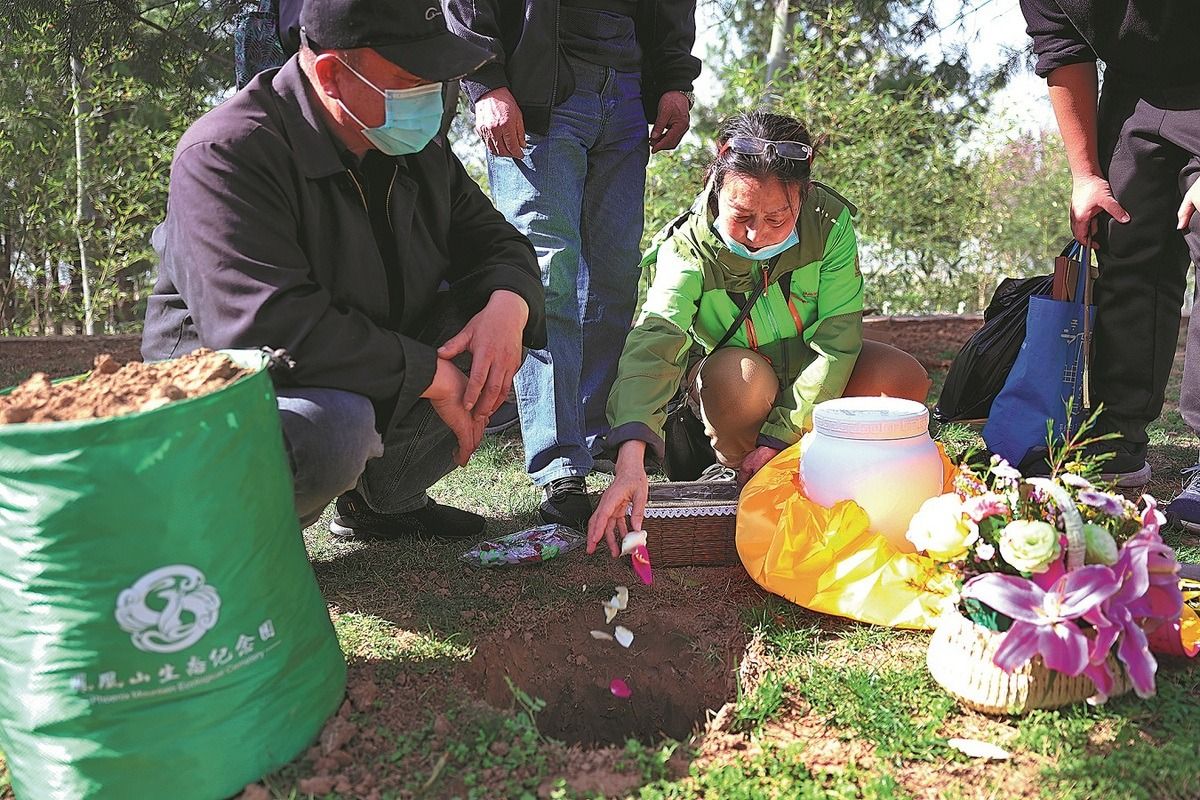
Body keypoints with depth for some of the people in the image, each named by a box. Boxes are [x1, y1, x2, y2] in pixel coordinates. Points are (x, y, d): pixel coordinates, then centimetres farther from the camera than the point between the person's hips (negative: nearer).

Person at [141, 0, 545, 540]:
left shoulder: (418, 147, 2)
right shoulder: (229, 153, -23)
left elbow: (496, 241, 8)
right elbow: (270, 327, -34)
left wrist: (509, 307, -18)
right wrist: (431, 375, -30)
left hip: (373, 385, 7)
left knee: (498, 325, -7)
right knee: (331, 429, -39)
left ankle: (383, 498, 4)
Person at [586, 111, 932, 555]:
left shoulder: (829, 222, -22)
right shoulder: (689, 248, -28)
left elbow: (836, 338, -23)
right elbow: (653, 343, -44)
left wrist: (780, 437, -29)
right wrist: (630, 461, -59)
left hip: (811, 376, 2)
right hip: (732, 391, -2)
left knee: (905, 380, -24)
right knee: (738, 375, -37)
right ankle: (748, 484, -7)